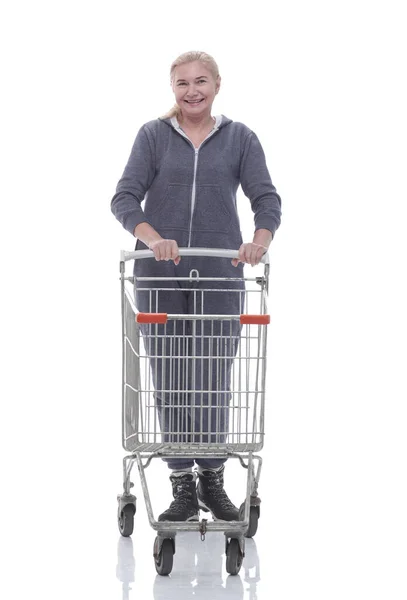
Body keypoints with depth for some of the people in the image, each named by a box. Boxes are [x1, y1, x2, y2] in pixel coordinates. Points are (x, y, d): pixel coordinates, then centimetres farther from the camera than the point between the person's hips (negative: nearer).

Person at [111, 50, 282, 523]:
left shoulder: (239, 138, 5)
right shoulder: (153, 135, 4)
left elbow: (266, 200, -3)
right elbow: (125, 199, -5)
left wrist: (259, 242, -24)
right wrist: (153, 238, -24)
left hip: (220, 277, 0)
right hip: (160, 277, 0)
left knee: (213, 382, 2)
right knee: (170, 382, 1)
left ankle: (212, 481, 17)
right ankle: (183, 487, 9)